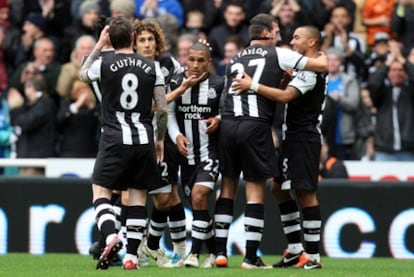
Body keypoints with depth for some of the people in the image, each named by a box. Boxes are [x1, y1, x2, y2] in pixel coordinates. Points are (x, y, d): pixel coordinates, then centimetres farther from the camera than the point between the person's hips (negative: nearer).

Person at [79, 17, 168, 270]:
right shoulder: (152, 68, 2)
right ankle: (131, 256, 5)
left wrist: (99, 46, 25)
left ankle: (111, 237, -23)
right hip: (143, 140, 2)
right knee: (138, 197, 8)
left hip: (114, 140, -2)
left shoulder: (104, 65, -4)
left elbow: (83, 75, 21)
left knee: (101, 192, 3)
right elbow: (163, 110, 3)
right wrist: (160, 139, 17)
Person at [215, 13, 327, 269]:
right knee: (256, 188, 1)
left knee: (228, 184, 13)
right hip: (256, 125, -4)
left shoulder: (235, 60, 21)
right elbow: (322, 66, 6)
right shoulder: (278, 55, 6)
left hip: (228, 123, 5)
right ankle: (251, 257, 0)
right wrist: (323, 56, 32)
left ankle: (221, 251, 10)